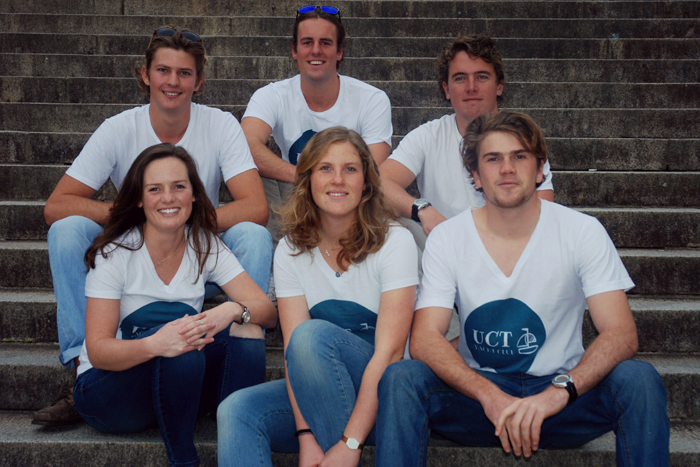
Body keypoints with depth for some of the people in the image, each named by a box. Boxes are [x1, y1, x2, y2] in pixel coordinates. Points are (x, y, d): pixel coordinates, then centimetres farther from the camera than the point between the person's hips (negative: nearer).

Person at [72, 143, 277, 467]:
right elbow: (98, 351, -18)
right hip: (105, 393, -3)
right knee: (176, 318, -31)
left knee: (247, 334, -22)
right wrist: (154, 345, -39)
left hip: (179, 386, 4)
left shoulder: (206, 247, -1)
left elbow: (268, 311, -9)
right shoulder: (115, 254, -11)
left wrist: (233, 311, -33)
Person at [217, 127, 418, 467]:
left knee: (314, 334, -30)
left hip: (380, 394, -3)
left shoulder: (394, 242, -9)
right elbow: (294, 349, -8)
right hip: (316, 394, 3)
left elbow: (389, 350, -17)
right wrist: (307, 438, -22)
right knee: (236, 410, -24)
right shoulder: (291, 250, 2)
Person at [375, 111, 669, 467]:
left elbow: (621, 334, -14)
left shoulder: (583, 232, -6)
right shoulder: (446, 238, -4)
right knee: (400, 378, -27)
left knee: (638, 378, -27)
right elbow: (424, 338, -13)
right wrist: (491, 396, -30)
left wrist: (558, 392, -32)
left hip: (561, 393, 0)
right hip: (476, 392, 0)